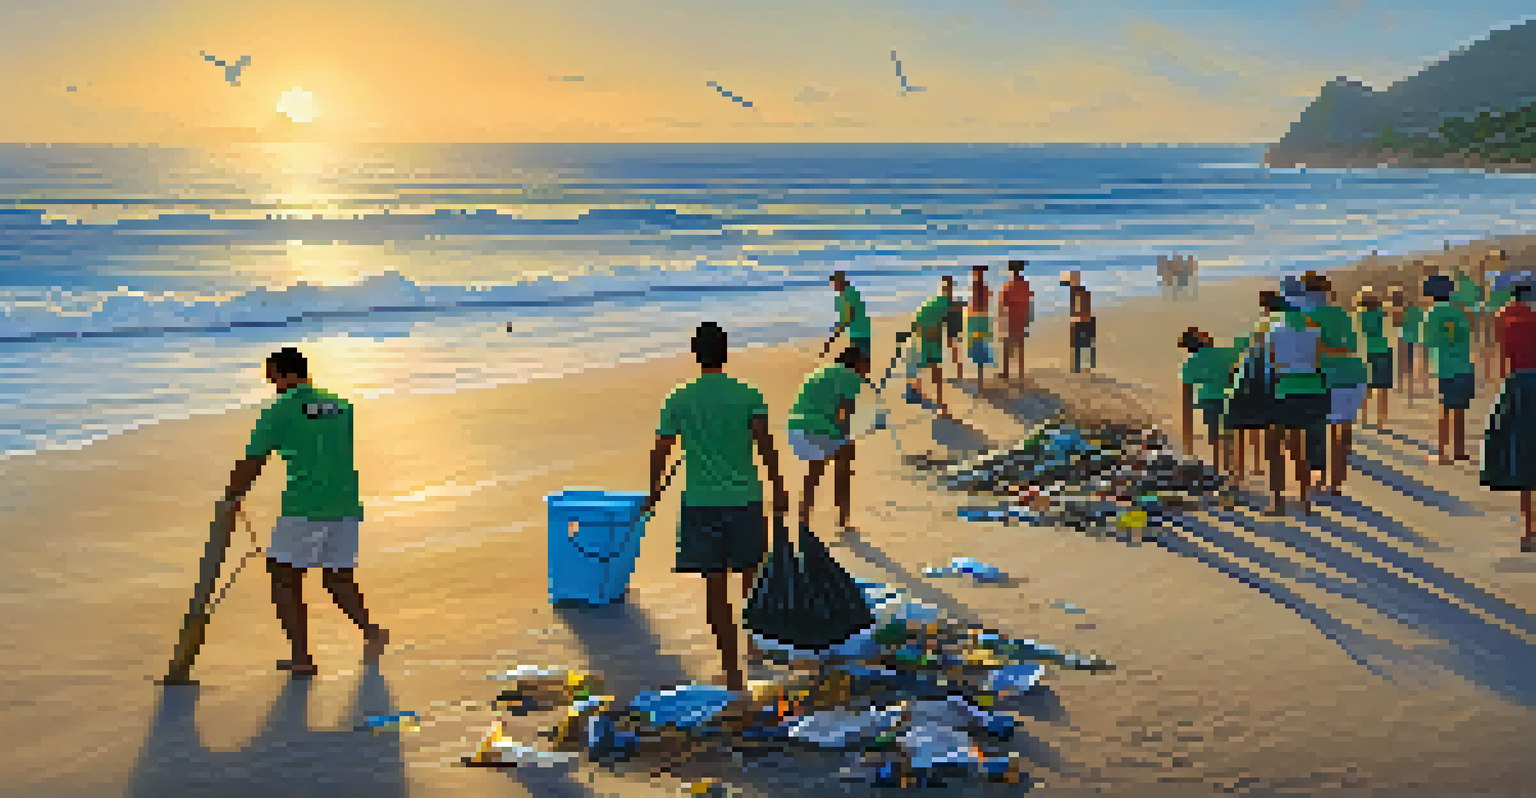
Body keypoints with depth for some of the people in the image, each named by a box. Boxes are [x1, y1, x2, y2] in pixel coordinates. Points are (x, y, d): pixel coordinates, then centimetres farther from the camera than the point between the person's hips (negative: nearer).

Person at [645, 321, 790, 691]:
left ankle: (732, 670, 2)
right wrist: (778, 488, -6)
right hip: (744, 497, 0)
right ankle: (756, 642, 29)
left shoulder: (678, 400, 2)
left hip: (701, 501, 0)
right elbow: (764, 442, -11)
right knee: (750, 572, 21)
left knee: (715, 586, 2)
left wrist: (653, 493, 14)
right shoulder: (748, 395, 0)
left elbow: (660, 452, 1)